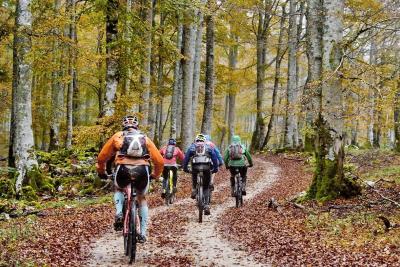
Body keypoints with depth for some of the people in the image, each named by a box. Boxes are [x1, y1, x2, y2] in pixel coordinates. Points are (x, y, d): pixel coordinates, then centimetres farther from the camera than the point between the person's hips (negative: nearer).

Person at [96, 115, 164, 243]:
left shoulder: (117, 136, 18)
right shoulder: (145, 138, 21)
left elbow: (102, 158, 18)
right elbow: (159, 161, 17)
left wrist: (102, 172, 35)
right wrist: (155, 175, 34)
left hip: (123, 170, -1)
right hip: (142, 171, 1)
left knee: (119, 190, 32)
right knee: (142, 199, 26)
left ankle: (119, 214, 6)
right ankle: (143, 233, 19)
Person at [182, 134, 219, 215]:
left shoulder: (192, 147, 22)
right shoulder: (208, 147, 23)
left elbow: (186, 157, 14)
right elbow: (214, 158, 15)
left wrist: (185, 168, 19)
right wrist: (215, 168, 18)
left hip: (195, 166, 0)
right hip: (207, 167, 0)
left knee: (194, 180, 31)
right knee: (206, 187, 11)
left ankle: (194, 190, 3)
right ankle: (206, 206, 0)